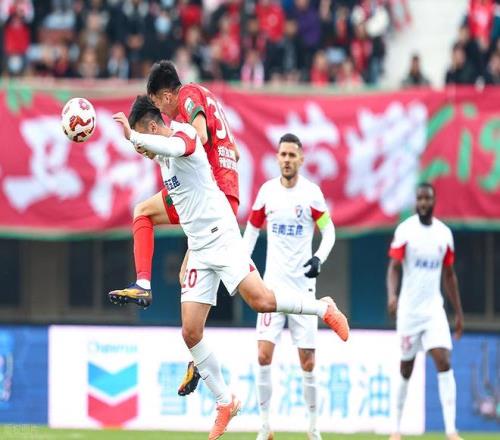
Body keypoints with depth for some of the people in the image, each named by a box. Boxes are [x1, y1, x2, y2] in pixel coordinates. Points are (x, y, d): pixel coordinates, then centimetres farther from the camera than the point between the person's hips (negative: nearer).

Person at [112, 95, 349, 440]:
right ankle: (225, 403, 8)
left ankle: (323, 308, 3)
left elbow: (173, 147, -37)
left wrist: (132, 135, -35)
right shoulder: (162, 157, 14)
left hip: (222, 239, -8)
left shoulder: (184, 136, -13)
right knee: (191, 332, -1)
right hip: (198, 250, 8)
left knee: (260, 300, -23)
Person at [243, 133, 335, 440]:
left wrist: (320, 257, -17)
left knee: (308, 362, -1)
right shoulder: (267, 191, 3)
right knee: (264, 355, -10)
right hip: (273, 284, 2)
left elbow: (329, 230, 1)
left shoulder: (312, 193, -5)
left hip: (303, 285, -2)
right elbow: (252, 229, 15)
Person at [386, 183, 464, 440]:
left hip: (434, 309, 2)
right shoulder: (405, 231, -5)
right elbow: (393, 267, -11)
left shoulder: (444, 233, 6)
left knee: (444, 362, -13)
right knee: (406, 369, 7)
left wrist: (459, 312, 15)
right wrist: (392, 295, -31)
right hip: (409, 309, -2)